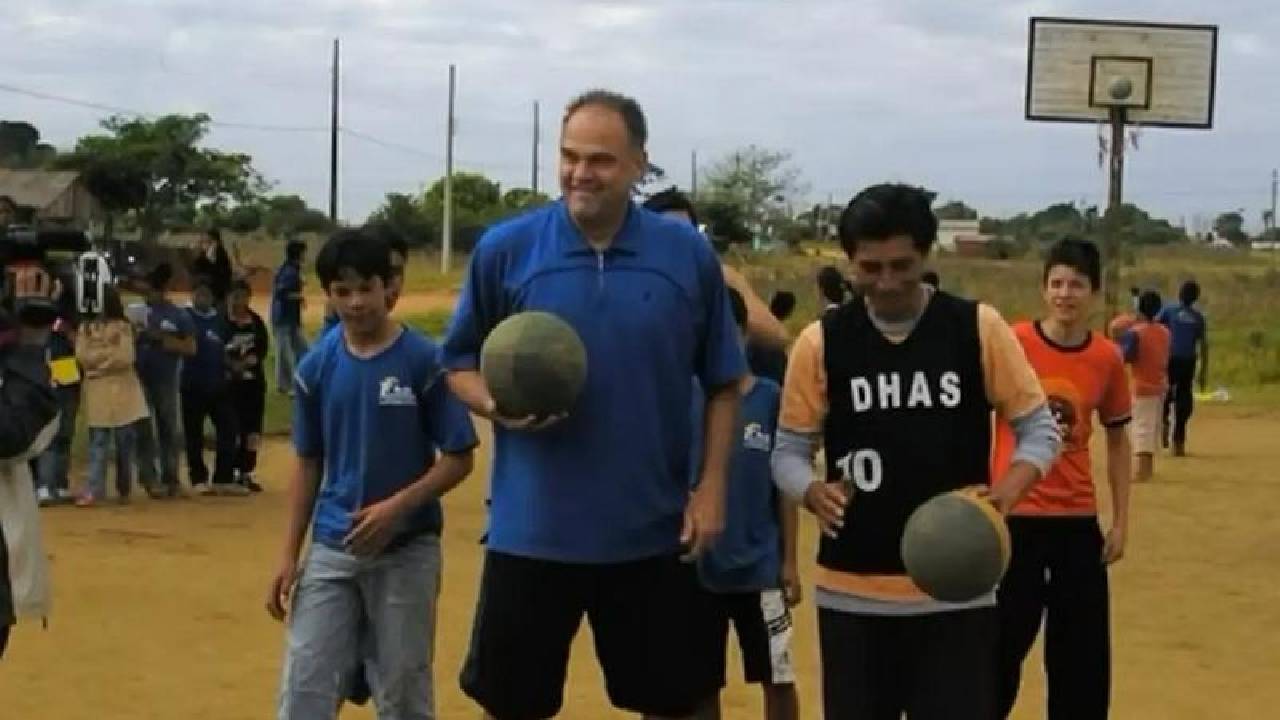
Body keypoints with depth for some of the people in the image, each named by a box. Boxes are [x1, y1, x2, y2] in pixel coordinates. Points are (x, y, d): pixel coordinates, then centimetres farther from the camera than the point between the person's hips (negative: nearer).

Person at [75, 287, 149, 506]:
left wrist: (97, 357, 4)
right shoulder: (85, 328, 6)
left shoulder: (123, 327, 2)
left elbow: (125, 359, -6)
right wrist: (112, 352, 0)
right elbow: (82, 357, -5)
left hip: (123, 391, 0)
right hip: (97, 392, 0)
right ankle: (95, 489, 2)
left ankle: (124, 489, 4)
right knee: (98, 444, 2)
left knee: (125, 443, 2)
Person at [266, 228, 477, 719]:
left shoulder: (424, 360, -9)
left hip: (406, 550, -3)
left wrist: (397, 506, -20)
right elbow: (308, 464, 10)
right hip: (332, 550, 3)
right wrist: (289, 555, 5)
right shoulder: (317, 366, 2)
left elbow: (459, 459, -7)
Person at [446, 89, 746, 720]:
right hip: (532, 530, 0)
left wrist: (712, 487, -2)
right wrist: (496, 405, -14)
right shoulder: (504, 248, -3)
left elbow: (723, 383, 6)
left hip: (653, 531, 1)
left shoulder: (689, 253, -2)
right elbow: (460, 363, 6)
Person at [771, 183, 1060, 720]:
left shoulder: (979, 328, -3)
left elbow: (1039, 427, 2)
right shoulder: (820, 342, -2)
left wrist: (1006, 494, -18)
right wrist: (814, 494, -19)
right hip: (853, 591, 1)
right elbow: (789, 450, 4)